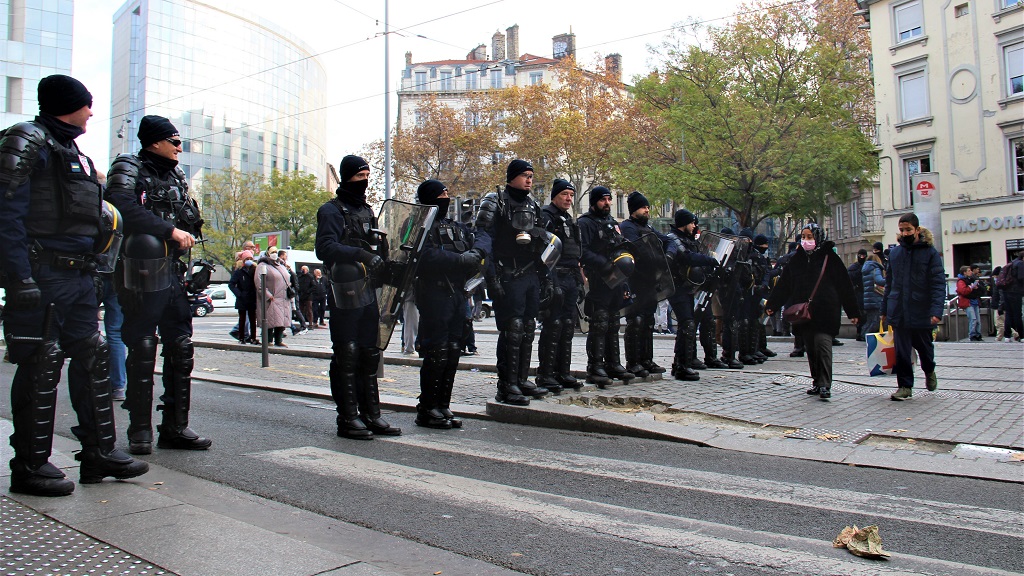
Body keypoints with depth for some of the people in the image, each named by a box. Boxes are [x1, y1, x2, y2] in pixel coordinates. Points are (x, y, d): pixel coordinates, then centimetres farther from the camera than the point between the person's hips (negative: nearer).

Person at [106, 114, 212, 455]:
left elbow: (190, 219, 19)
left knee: (181, 351, 7)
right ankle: (140, 430, 11)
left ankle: (175, 427, 14)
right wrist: (171, 230, -20)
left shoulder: (176, 177, 18)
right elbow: (125, 210, -21)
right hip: (143, 277, -7)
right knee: (142, 353, 0)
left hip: (175, 275, 7)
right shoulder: (129, 171, -3)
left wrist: (189, 231, -2)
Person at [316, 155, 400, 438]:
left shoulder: (367, 210, 20)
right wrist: (360, 254, -29)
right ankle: (348, 418, 4)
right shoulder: (331, 210, -4)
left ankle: (371, 415, 17)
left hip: (368, 293, 8)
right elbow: (325, 248, -19)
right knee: (346, 357, -3)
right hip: (345, 295, -8)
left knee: (369, 356, 10)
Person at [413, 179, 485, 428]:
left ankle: (443, 405, 17)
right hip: (433, 294, -7)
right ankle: (427, 410, 1)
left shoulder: (458, 227, 21)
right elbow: (429, 258, -18)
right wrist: (462, 260, -12)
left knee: (452, 353, 8)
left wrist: (476, 256, -6)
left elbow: (477, 253, 16)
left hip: (457, 294, 7)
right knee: (437, 354, -8)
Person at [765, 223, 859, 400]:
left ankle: (825, 385, -13)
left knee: (822, 344, -13)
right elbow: (783, 285, 13)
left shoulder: (829, 257, 0)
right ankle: (817, 382, 16)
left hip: (825, 311, -5)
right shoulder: (798, 258, 12)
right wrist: (771, 305, 9)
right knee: (810, 347, 7)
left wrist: (853, 312, -2)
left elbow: (845, 285, 0)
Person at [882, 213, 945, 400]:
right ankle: (905, 386, 8)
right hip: (898, 312, 2)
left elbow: (938, 284, -11)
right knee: (901, 351, -1)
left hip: (921, 312, -2)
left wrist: (937, 311, -22)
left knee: (924, 346, 17)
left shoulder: (930, 253, -5)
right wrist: (885, 309, 11)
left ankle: (929, 371, 46)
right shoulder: (895, 252, 8)